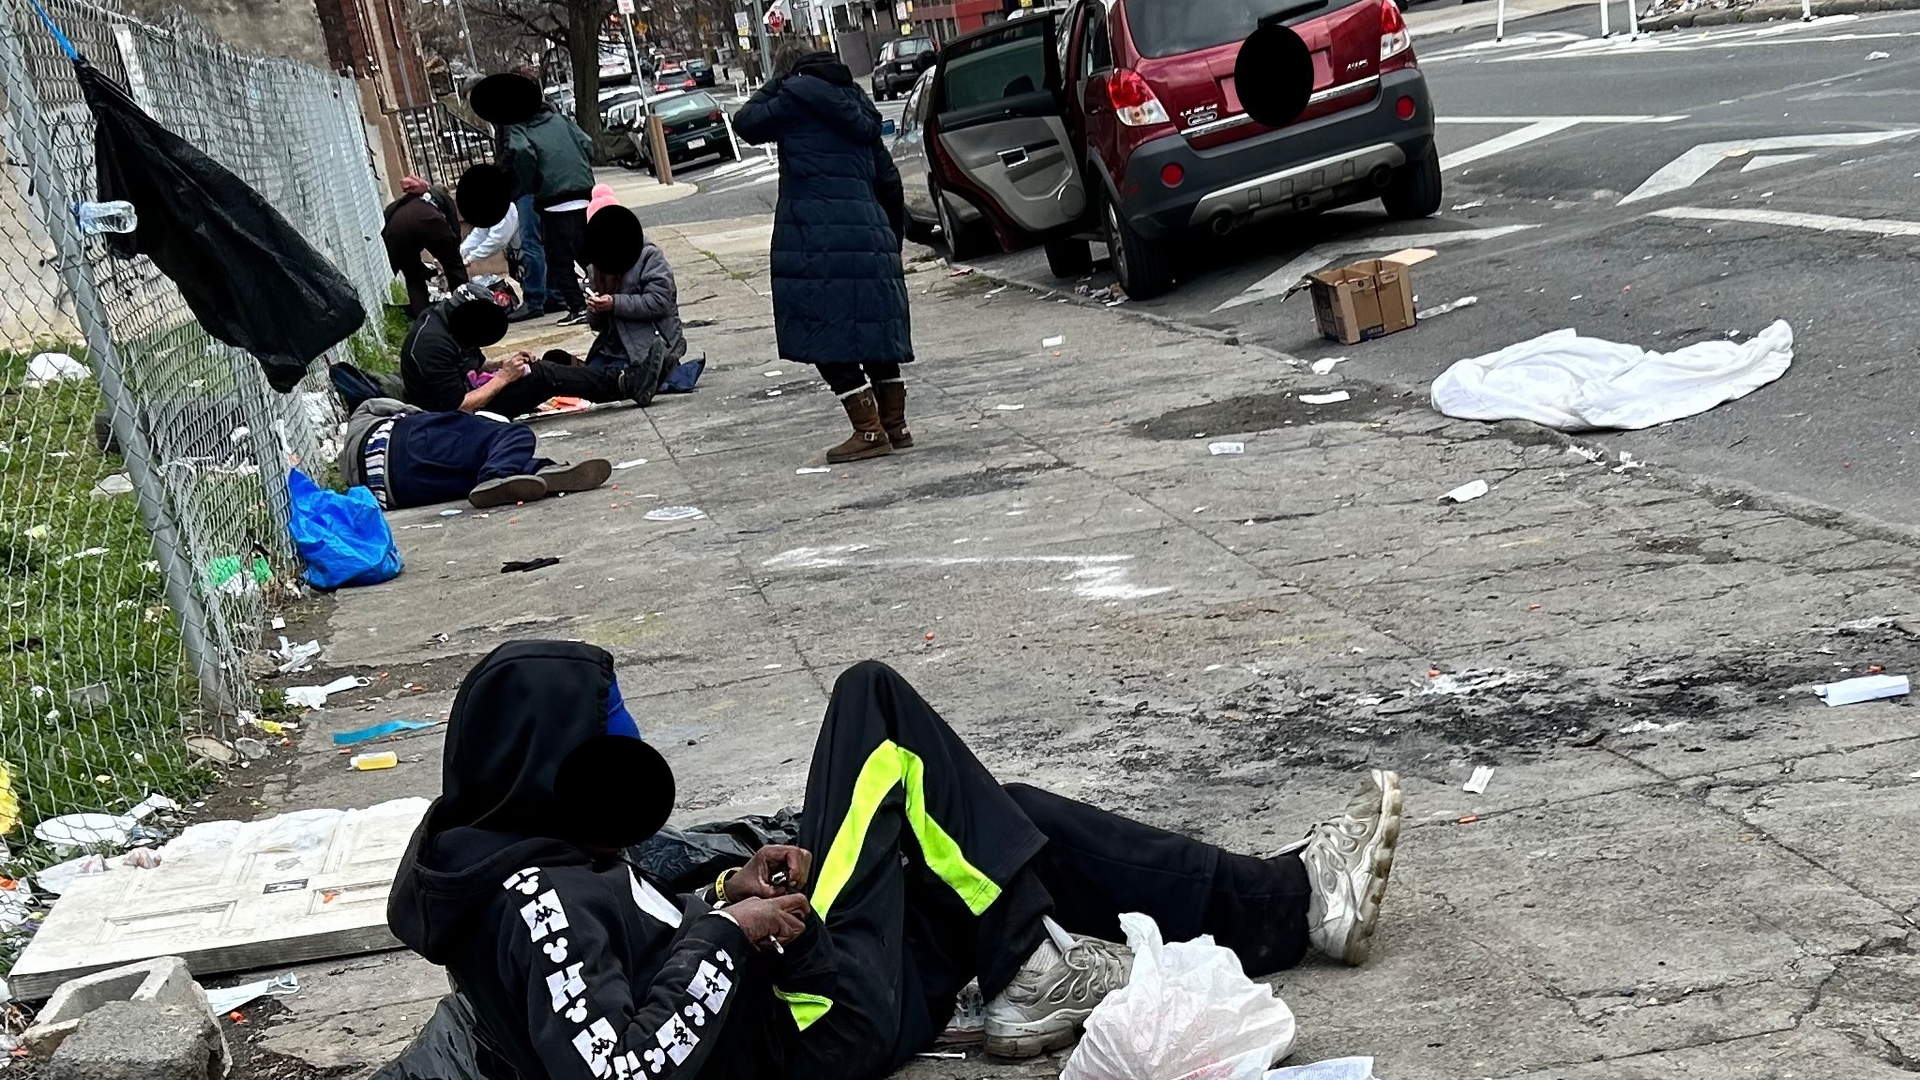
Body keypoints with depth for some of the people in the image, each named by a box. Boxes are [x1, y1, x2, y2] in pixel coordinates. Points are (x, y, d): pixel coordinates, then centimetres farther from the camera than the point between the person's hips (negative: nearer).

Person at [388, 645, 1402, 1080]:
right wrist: (729, 935, -20)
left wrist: (725, 895, 1)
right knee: (875, 704, -9)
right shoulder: (532, 897, -21)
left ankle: (1287, 901, 18)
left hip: (784, 991, 10)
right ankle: (1032, 972, -2)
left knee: (1013, 823, 13)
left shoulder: (530, 859, 8)